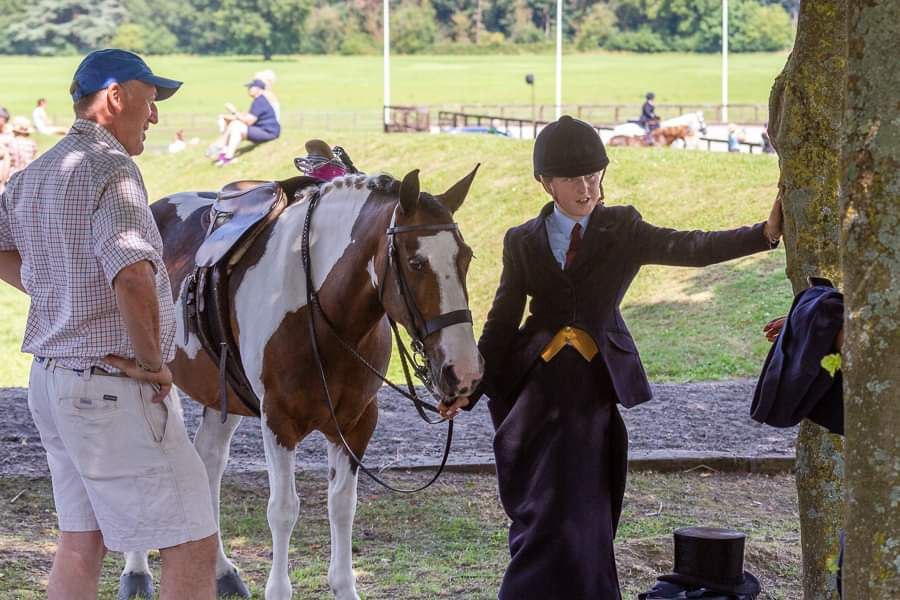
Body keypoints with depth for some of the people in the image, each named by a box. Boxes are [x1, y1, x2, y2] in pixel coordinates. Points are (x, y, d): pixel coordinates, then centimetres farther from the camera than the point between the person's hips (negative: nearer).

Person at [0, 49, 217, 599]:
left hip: (53, 380, 10)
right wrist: (152, 360, -18)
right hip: (116, 390, -10)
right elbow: (133, 278, -33)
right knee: (193, 550, -3)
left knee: (81, 544, 17)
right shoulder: (111, 169, -19)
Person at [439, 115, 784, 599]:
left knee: (579, 517, -1)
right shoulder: (523, 242, 5)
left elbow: (687, 248, -15)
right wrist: (470, 389, -3)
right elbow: (502, 322, 7)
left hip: (595, 387, -1)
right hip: (533, 390, 1)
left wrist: (764, 233, -31)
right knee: (539, 514, 6)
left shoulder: (622, 230, 1)